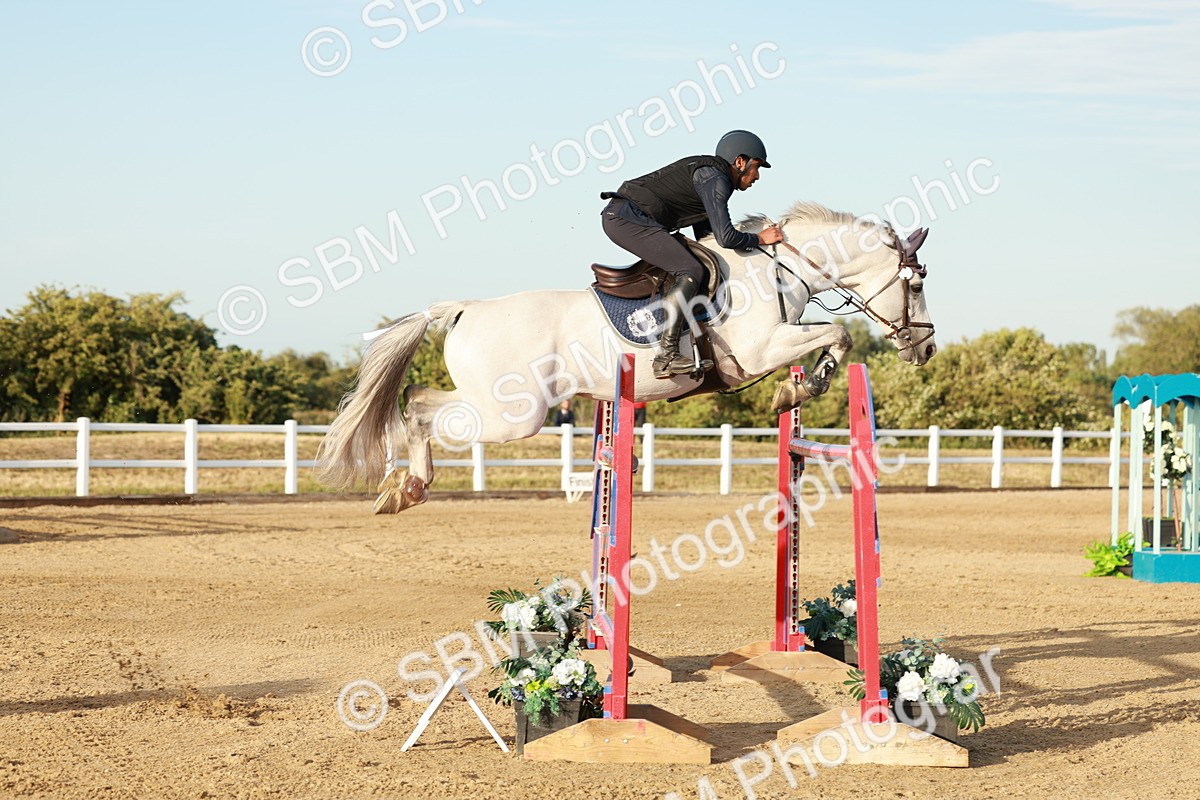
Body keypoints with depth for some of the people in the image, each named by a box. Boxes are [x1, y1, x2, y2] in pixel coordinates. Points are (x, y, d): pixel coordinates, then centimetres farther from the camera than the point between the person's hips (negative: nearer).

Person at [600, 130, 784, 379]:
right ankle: (666, 356, -25)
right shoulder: (714, 179, -11)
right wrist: (760, 239, -3)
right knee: (691, 272, -19)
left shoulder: (708, 174, 21)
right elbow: (726, 238, -19)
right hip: (628, 218, -11)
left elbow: (705, 237, 26)